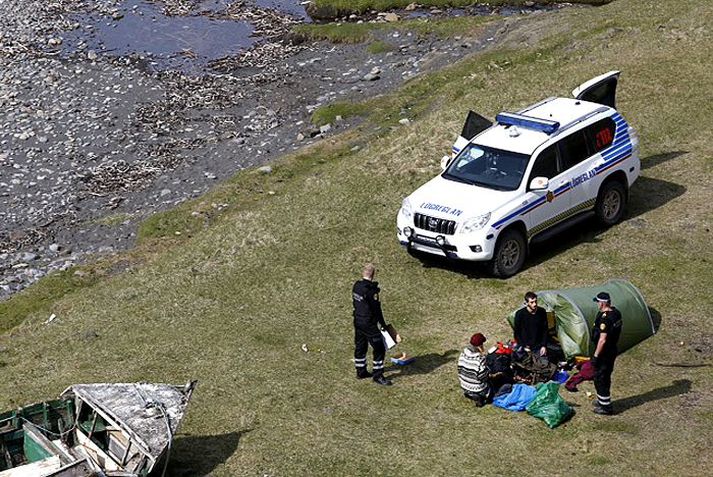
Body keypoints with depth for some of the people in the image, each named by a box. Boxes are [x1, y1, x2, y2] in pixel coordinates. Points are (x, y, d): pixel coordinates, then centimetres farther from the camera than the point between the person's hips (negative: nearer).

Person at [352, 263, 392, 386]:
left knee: (360, 346, 21)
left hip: (358, 321, 9)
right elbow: (376, 309, -17)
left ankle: (361, 371, 33)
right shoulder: (370, 290, -24)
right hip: (368, 324, -9)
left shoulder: (356, 285, 0)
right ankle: (377, 376, 4)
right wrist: (383, 324, -6)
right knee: (379, 349, 0)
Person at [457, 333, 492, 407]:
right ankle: (479, 397, 7)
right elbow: (482, 377, -21)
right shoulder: (480, 359, -28)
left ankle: (469, 394, 17)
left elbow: (460, 371, -1)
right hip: (478, 389, -5)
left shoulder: (463, 354, -11)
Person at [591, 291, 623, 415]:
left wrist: (595, 355, -21)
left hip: (604, 353, -9)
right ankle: (602, 400, 38)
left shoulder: (604, 318, -27)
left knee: (600, 378, 3)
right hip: (613, 350, 9)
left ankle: (606, 407, 10)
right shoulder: (616, 313, 2)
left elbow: (602, 340, -27)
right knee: (606, 377, 23)